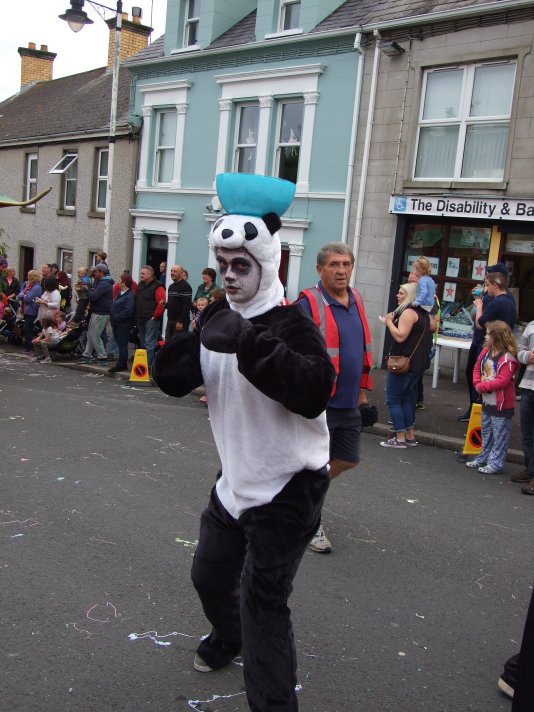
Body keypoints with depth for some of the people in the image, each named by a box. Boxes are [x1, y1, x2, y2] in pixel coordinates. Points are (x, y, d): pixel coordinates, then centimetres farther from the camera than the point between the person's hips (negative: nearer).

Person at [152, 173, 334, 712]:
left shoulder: (290, 324, -18)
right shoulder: (217, 317, 3)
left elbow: (315, 392, -35)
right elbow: (172, 381, 0)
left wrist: (250, 343, -42)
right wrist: (183, 342, -22)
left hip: (287, 488, -7)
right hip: (236, 480, 8)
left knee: (262, 600, -9)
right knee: (210, 575, 23)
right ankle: (229, 636, 54)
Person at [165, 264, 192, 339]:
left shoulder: (185, 286, -11)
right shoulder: (171, 286, 17)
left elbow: (187, 306, -19)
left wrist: (181, 322, -22)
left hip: (180, 322, -9)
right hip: (170, 320, 9)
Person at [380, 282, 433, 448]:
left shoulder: (408, 312, -16)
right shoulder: (423, 313, 13)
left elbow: (400, 336, -24)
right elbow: (432, 327, 31)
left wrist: (389, 321, -12)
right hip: (418, 363, 10)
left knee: (393, 399, -3)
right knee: (406, 398, 16)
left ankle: (400, 438, -3)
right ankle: (410, 436, 19)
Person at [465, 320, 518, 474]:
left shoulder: (507, 359, -22)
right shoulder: (485, 352, 3)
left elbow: (502, 381, -28)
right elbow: (477, 368, 11)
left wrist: (483, 386, -22)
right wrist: (477, 384, -6)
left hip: (502, 405, -9)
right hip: (487, 402, 9)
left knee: (499, 436, 3)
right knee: (486, 433, 21)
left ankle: (496, 463, 10)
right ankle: (484, 458, 35)